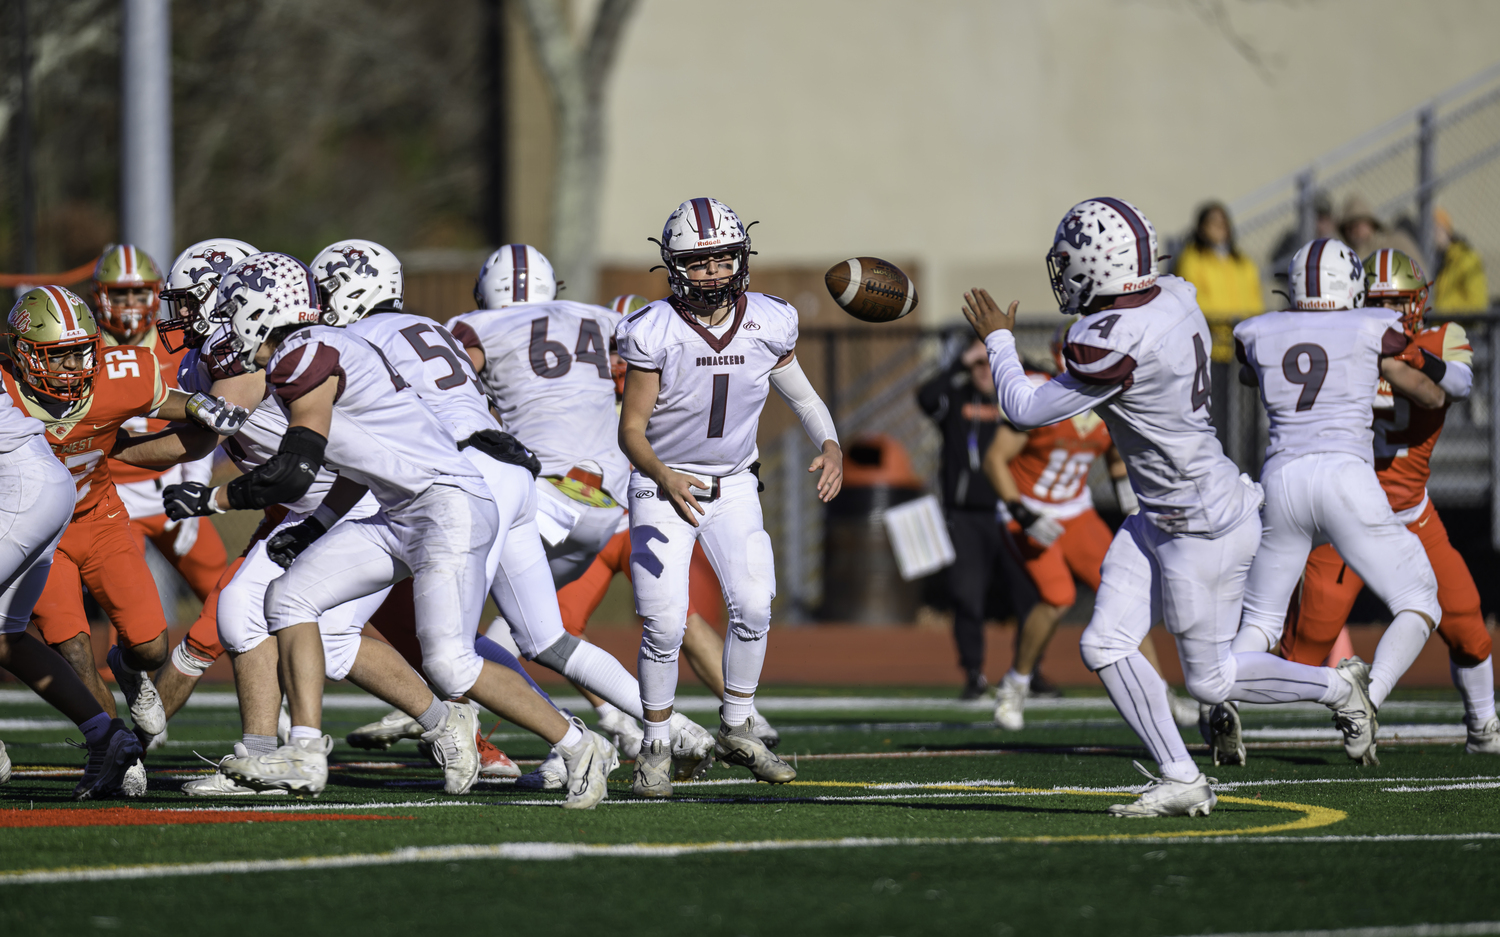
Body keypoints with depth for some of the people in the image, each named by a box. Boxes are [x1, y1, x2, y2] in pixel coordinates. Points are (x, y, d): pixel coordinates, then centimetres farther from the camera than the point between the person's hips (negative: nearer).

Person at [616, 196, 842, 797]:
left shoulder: (767, 325, -9)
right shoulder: (656, 334, -20)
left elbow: (801, 394, 7)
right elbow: (631, 431, -17)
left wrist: (829, 446, -13)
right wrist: (663, 477, -37)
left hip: (733, 487, 3)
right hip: (664, 486, -3)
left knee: (753, 605, -12)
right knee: (664, 626, -11)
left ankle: (736, 730, 7)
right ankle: (656, 748, 6)